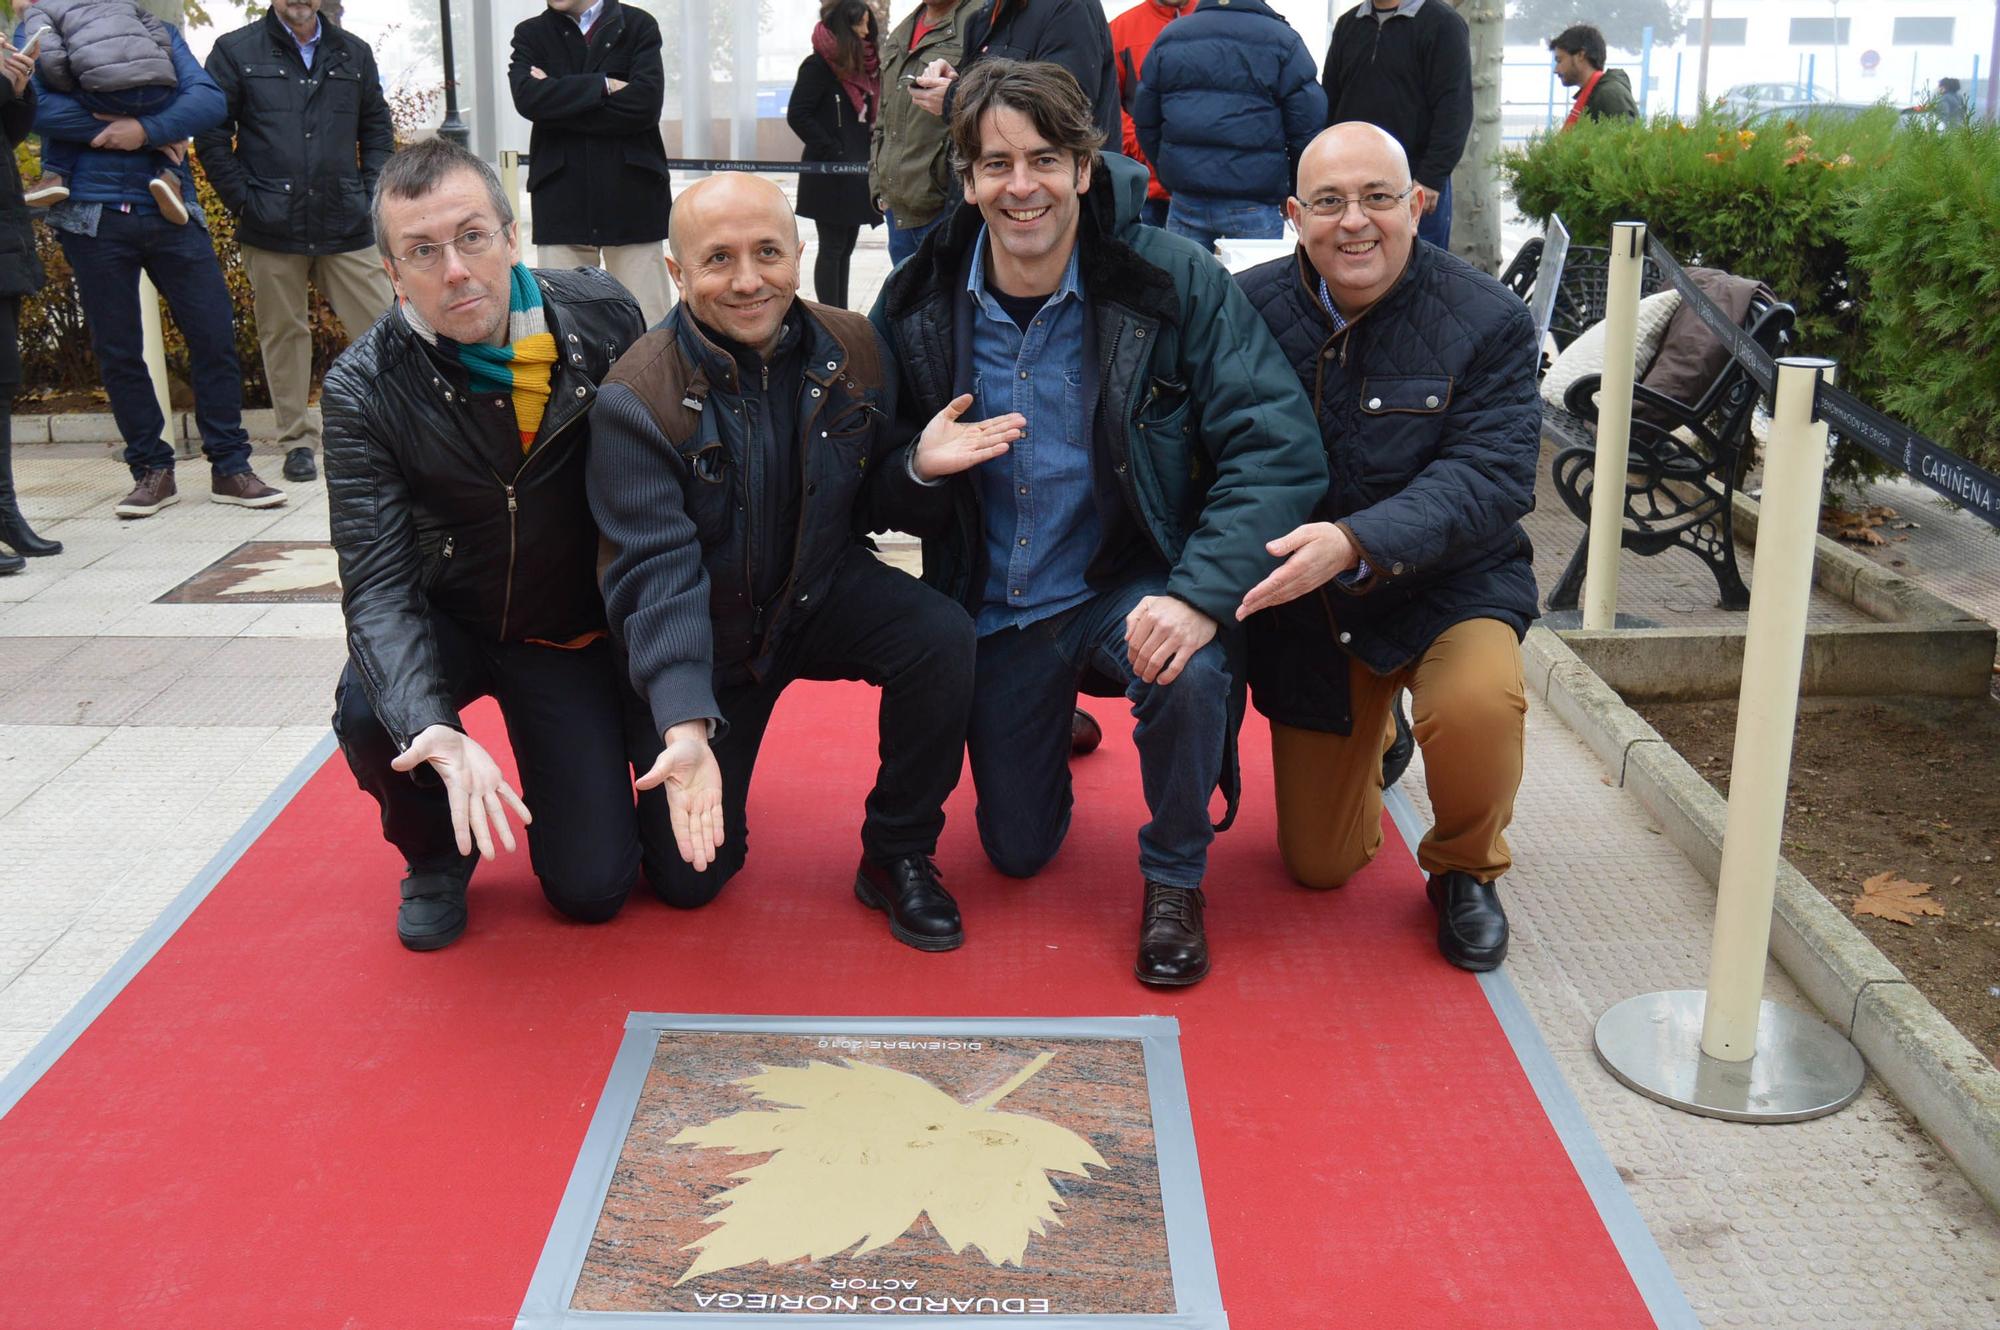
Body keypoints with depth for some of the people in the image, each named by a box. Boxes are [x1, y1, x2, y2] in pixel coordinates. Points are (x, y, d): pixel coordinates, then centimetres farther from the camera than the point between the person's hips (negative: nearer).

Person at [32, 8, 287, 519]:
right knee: (117, 350, 4)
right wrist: (114, 129, -13)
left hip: (169, 210, 1)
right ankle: (152, 471, 15)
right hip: (91, 219, -1)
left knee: (214, 334, -3)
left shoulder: (160, 31, 13)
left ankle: (229, 467, 7)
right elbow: (38, 107, -10)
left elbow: (210, 99, -3)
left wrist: (147, 130, -17)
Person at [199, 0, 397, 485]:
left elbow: (378, 130, 18)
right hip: (272, 228, -2)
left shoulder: (354, 53, 13)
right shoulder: (236, 52, 4)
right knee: (283, 331, 5)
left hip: (347, 226, 2)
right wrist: (245, 202, -4)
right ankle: (297, 441, 15)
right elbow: (211, 135, 3)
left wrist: (369, 197, 6)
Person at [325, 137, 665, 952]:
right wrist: (431, 729, -44)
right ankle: (435, 856, 1)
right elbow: (379, 582, -26)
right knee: (370, 710, -34)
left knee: (593, 887, -5)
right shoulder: (365, 387, -19)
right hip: (451, 622, 0)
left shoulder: (603, 317, -16)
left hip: (580, 631, 1)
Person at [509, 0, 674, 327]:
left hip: (632, 200, -1)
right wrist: (603, 86, -11)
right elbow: (527, 97, -7)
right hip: (562, 199, 1)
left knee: (648, 324, -3)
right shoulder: (531, 34, 12)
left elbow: (645, 103, -9)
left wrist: (557, 100, -6)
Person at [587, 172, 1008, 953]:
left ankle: (898, 857, -8)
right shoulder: (636, 399, -22)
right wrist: (686, 728, -42)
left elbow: (863, 504, 3)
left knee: (942, 637, -30)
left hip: (823, 593, 2)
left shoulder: (852, 351, -9)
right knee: (689, 876, -2)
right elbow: (656, 574, -29)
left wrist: (916, 464, -21)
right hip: (708, 632, -2)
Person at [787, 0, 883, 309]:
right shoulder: (819, 65, -9)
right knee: (832, 248, -5)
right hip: (830, 175, -8)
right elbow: (798, 115, -15)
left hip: (856, 173, 8)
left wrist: (869, 155, 5)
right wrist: (833, 153, -16)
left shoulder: (862, 65, 13)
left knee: (845, 248, 10)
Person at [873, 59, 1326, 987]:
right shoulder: (919, 302, -7)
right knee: (1019, 851, 11)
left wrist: (1202, 594, -36)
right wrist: (917, 469, -23)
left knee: (1190, 675, -37)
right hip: (995, 606, 3)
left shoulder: (1174, 283, -17)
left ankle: (1174, 878, -5)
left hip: (1128, 584, -3)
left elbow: (1277, 449, -22)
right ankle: (1051, 725, 48)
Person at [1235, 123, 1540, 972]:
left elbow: (1490, 479, -22)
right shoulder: (1249, 309, -5)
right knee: (1318, 866, 9)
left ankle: (1464, 870, -2)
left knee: (1479, 705, -38)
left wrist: (1357, 542, -38)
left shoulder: (1487, 320, -13)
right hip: (1304, 610, 3)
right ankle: (1370, 737, 44)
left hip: (1447, 590, -2)